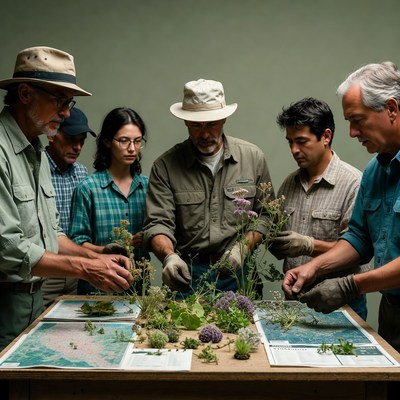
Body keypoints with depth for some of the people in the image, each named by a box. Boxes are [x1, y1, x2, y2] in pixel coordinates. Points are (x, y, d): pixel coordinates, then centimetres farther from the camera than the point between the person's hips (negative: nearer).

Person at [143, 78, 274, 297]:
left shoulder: (253, 158, 4)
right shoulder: (166, 166, -1)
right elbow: (158, 223, -6)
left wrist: (243, 248, -8)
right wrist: (169, 256, -25)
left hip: (236, 273, 1)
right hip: (186, 275, -1)